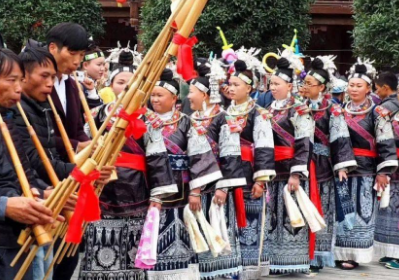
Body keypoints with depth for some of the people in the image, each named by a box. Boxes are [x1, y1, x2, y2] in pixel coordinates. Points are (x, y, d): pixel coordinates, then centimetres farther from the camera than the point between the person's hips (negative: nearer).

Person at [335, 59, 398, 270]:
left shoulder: (377, 113, -4)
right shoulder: (342, 111, 11)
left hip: (366, 170, -4)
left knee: (362, 213, -1)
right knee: (345, 212, 5)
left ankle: (355, 254, 6)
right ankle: (342, 252, 13)